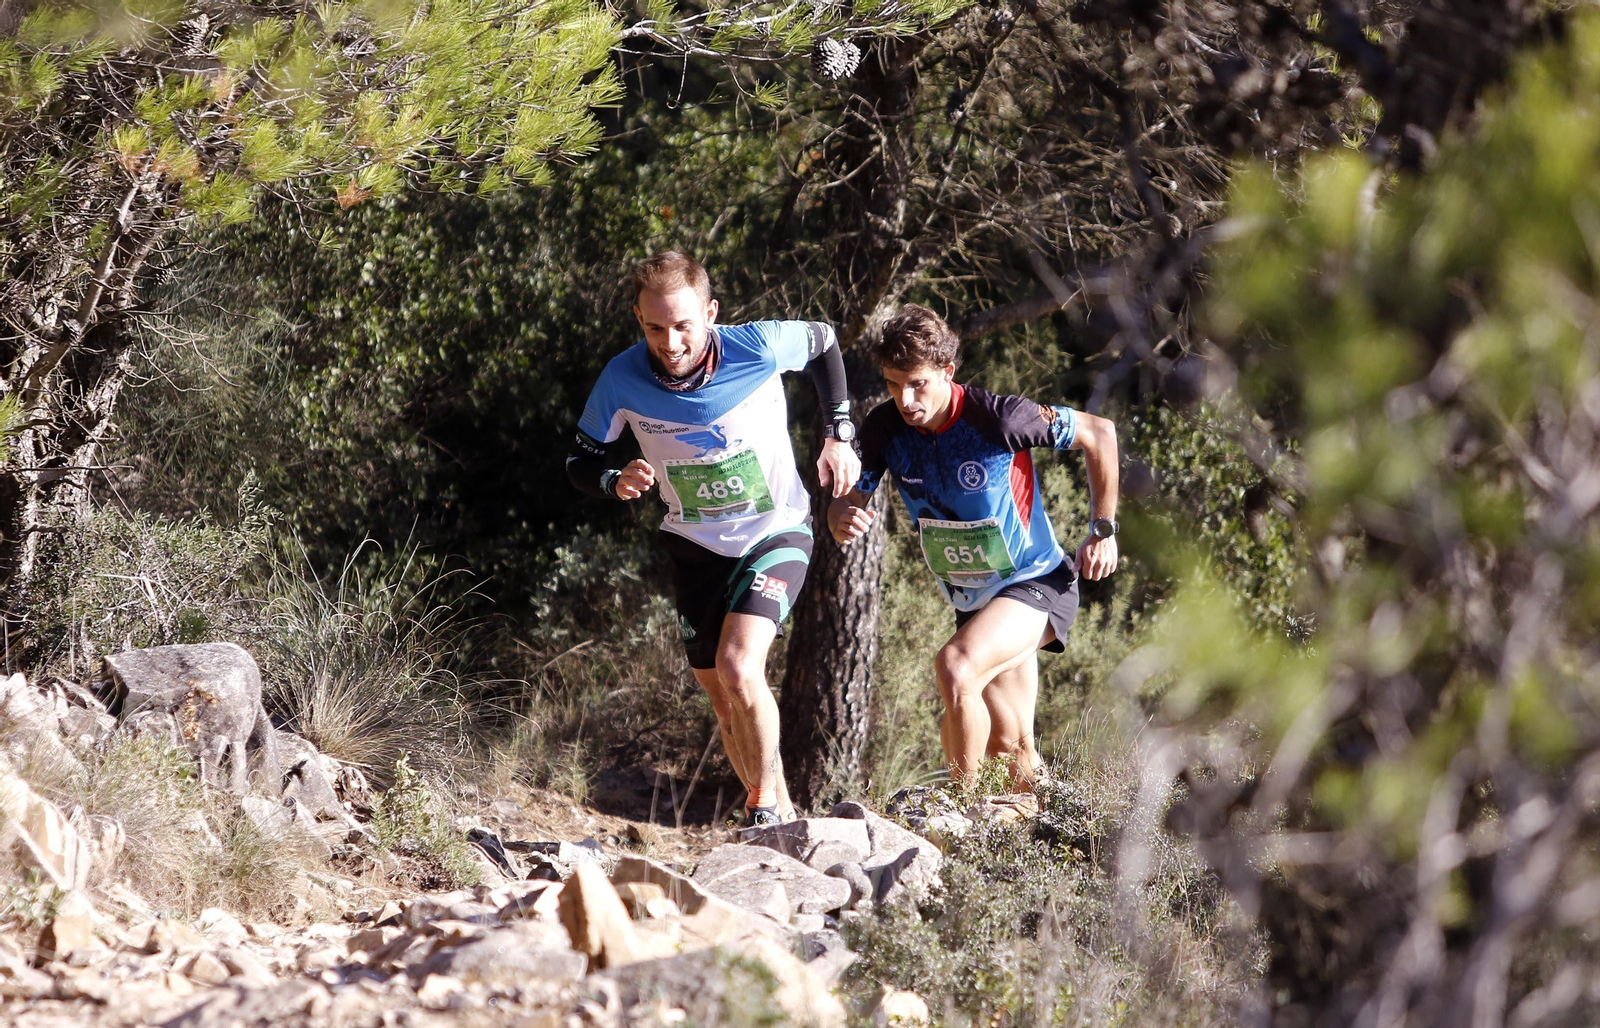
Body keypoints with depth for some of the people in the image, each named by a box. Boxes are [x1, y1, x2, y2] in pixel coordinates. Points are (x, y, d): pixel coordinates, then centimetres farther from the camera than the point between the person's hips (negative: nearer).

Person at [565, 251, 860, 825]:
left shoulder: (759, 347, -22)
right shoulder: (623, 378, -18)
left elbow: (824, 342, 1)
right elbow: (581, 461, -4)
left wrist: (839, 436, -4)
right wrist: (617, 483, -26)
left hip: (776, 534, -3)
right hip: (696, 546, 3)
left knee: (737, 667, -25)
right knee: (728, 709, 8)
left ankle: (768, 801, -7)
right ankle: (781, 817, 26)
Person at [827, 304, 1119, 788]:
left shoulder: (997, 417, -24)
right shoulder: (885, 428, -9)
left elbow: (1099, 433, -12)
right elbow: (845, 504, -5)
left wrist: (1104, 530, -7)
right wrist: (844, 520, -31)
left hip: (1038, 584, -6)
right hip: (972, 602, 6)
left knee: (954, 666, -30)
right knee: (1008, 744, 9)